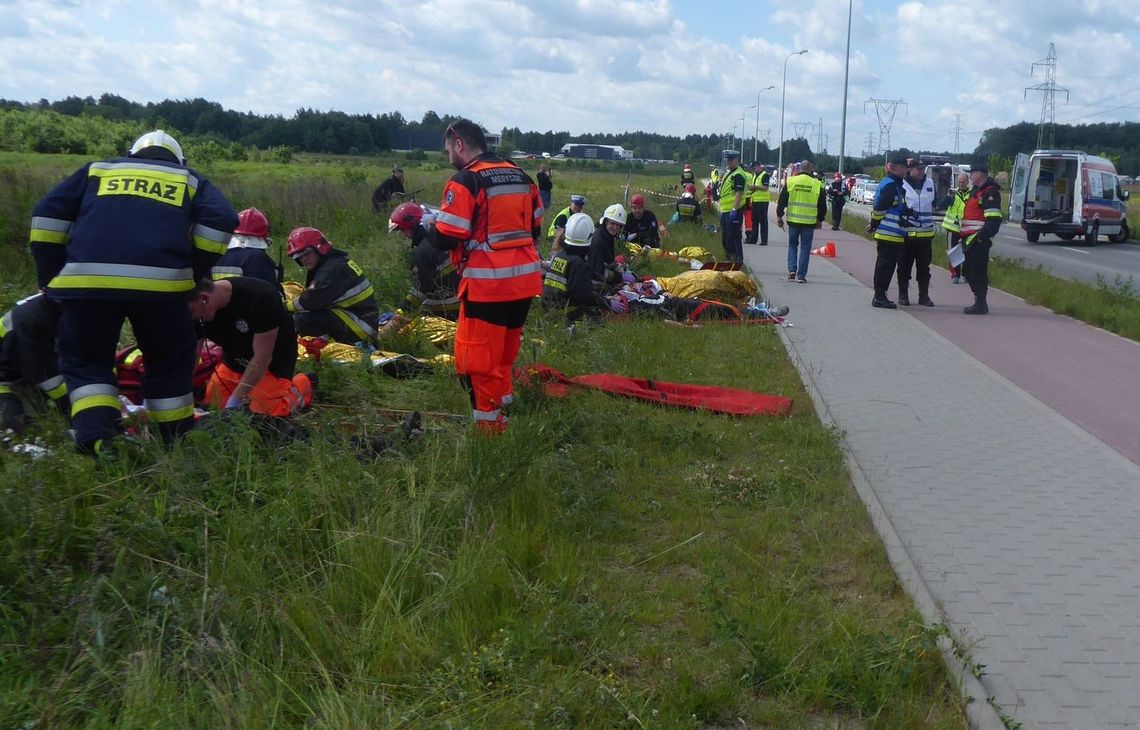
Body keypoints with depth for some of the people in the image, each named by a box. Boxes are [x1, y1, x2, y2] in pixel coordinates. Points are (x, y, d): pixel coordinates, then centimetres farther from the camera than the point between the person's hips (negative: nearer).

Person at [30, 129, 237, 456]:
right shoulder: (190, 181, 25)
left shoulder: (97, 169, 28)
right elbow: (221, 220, 7)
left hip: (85, 279, 1)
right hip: (159, 282, -1)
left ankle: (96, 439, -3)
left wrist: (49, 274, 21)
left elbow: (48, 213, 18)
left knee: (85, 362, 18)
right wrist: (195, 272, 13)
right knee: (170, 362, 20)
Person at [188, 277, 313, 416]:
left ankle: (301, 386, 7)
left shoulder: (260, 297, -35)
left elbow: (263, 357, -31)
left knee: (264, 410, -19)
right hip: (235, 358, 6)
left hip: (274, 358, -5)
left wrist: (235, 400, -32)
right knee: (213, 403, -4)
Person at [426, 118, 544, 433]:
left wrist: (427, 227, 5)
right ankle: (503, 403, 31)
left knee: (477, 355, 4)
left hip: (487, 283, -7)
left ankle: (488, 422, 9)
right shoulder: (521, 176, 10)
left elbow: (446, 238, -14)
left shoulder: (465, 181, -12)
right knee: (505, 350, 21)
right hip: (525, 279, 7)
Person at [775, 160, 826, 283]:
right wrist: (820, 220, 18)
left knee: (792, 244, 17)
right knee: (805, 248, 5)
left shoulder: (790, 181, -1)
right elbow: (822, 206, 6)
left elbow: (782, 201, 1)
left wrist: (779, 216, 9)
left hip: (793, 220, 1)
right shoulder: (817, 185, 0)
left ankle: (792, 269, 3)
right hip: (809, 222, -1)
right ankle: (801, 275, 4)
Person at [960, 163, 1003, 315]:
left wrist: (982, 237, -24)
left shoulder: (990, 193, -13)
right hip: (970, 239, 11)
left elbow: (994, 220, -20)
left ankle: (981, 304, -3)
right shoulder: (975, 190, 20)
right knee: (969, 270, 15)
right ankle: (979, 302, 24)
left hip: (979, 240, -11)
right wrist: (964, 237, 24)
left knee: (977, 271, -8)